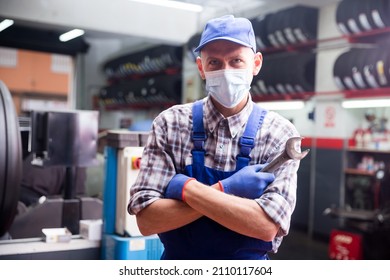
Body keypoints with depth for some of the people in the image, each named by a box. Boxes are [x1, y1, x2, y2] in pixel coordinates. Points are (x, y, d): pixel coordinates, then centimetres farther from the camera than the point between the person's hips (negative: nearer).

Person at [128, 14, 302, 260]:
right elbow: (146, 219, -16)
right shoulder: (170, 124, -11)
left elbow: (267, 226, -22)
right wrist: (224, 190, -23)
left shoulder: (280, 134, -12)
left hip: (248, 257, 0)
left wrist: (186, 188, -24)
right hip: (177, 256, 0)